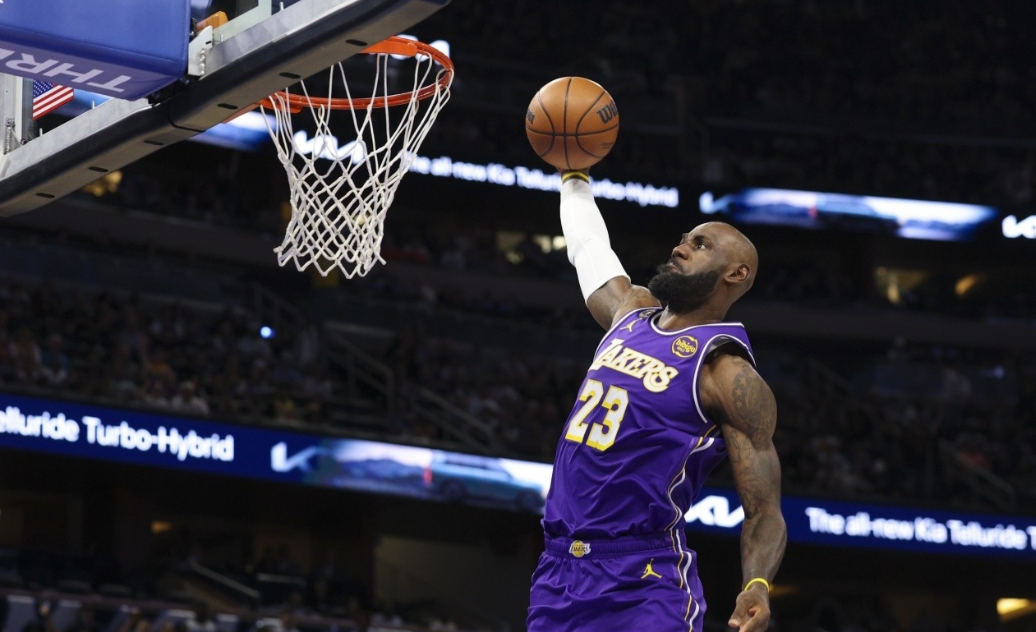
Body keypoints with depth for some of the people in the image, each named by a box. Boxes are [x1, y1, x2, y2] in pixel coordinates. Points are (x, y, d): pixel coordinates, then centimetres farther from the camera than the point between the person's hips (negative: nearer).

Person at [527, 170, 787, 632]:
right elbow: (588, 245, 35)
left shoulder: (731, 376, -8)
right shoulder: (631, 312, 13)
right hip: (558, 572, 7)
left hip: (644, 587, -7)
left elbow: (764, 512, -11)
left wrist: (758, 587, -29)